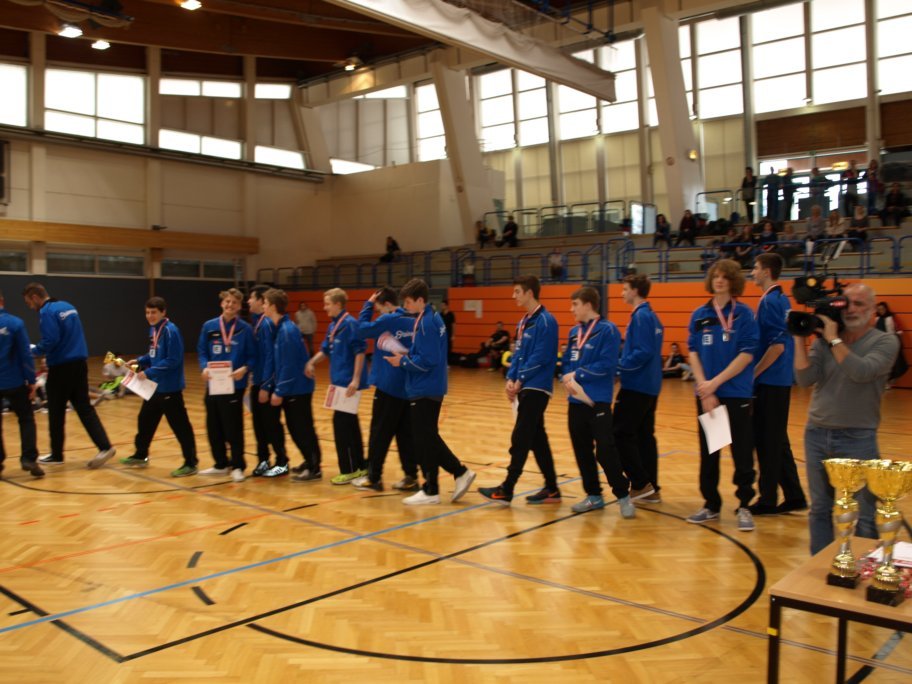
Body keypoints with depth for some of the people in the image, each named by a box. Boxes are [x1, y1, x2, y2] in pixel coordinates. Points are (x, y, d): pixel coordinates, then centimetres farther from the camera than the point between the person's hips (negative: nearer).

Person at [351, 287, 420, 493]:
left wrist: (368, 305, 5)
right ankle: (411, 477, 9)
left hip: (388, 386, -6)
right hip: (410, 387, 6)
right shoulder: (414, 322, 7)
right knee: (406, 434, 9)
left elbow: (362, 329, 0)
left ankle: (373, 478, 7)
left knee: (379, 433, 3)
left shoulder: (388, 321, -11)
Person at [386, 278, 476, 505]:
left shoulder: (425, 323, -18)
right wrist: (407, 356, 7)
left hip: (424, 390, -10)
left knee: (424, 440, 0)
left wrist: (403, 361, -11)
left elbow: (427, 360, -22)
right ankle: (460, 472, 19)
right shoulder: (432, 317, 11)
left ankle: (430, 490, 8)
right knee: (429, 438, 17)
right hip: (430, 388, 10)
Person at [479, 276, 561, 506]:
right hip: (526, 387, 9)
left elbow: (541, 357, -18)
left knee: (520, 439, -7)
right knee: (537, 440, 11)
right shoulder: (524, 321, 15)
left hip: (536, 388, -9)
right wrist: (511, 379, 3)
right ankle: (551, 489, 18)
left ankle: (506, 491, -3)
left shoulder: (545, 321, -13)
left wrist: (520, 380, -13)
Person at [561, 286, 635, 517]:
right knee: (582, 451, 12)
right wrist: (568, 379, -6)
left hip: (598, 401, -7)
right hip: (576, 400, 7)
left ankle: (623, 495, 9)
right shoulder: (574, 331, 12)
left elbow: (607, 365, -17)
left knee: (605, 451, -7)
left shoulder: (607, 330, -9)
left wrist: (577, 375, -12)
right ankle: (593, 495, 24)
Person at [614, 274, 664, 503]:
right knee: (645, 436, 11)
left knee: (622, 434, -4)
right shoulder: (651, 316, 15)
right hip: (649, 386, 10)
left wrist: (619, 365, -14)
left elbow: (643, 353, -22)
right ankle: (651, 489, 14)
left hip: (636, 386, -10)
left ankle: (641, 484, -3)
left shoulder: (640, 316, -14)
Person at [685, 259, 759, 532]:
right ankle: (711, 504, 22)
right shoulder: (699, 315, 6)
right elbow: (693, 352, 3)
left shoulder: (744, 314, -3)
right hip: (706, 393, 3)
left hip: (736, 393, -3)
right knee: (708, 451, 10)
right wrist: (703, 388, -11)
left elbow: (747, 354, -10)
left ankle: (744, 506, 13)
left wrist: (715, 382, -15)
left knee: (742, 452, 1)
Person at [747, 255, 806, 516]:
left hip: (769, 381, -9)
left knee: (767, 441, -1)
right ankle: (794, 496, 19)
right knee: (777, 440, 14)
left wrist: (754, 373, -13)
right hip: (780, 380, 9)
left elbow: (777, 346, -21)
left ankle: (768, 499, 7)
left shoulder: (770, 301, -14)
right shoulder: (783, 300, 13)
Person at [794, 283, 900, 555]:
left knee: (864, 515, 3)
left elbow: (862, 372, -22)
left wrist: (834, 339, -17)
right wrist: (800, 339, -11)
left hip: (858, 439, -3)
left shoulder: (885, 342, -4)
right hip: (816, 435, 4)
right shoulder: (824, 340, 5)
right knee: (820, 510, 12)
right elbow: (805, 379, -6)